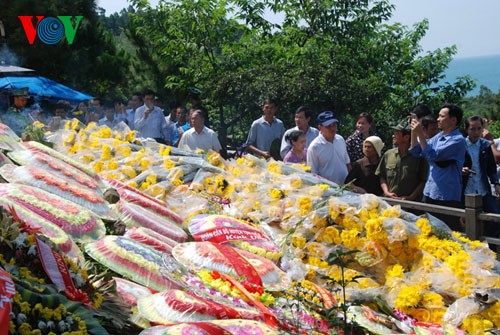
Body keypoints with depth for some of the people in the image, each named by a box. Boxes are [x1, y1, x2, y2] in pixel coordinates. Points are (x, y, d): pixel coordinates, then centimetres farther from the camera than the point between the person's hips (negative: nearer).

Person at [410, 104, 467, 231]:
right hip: (430, 193, 8)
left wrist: (420, 133, -21)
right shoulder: (438, 137, 10)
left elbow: (434, 156, -22)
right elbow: (416, 151, 14)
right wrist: (414, 132, 0)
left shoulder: (458, 140, -14)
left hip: (447, 197, -8)